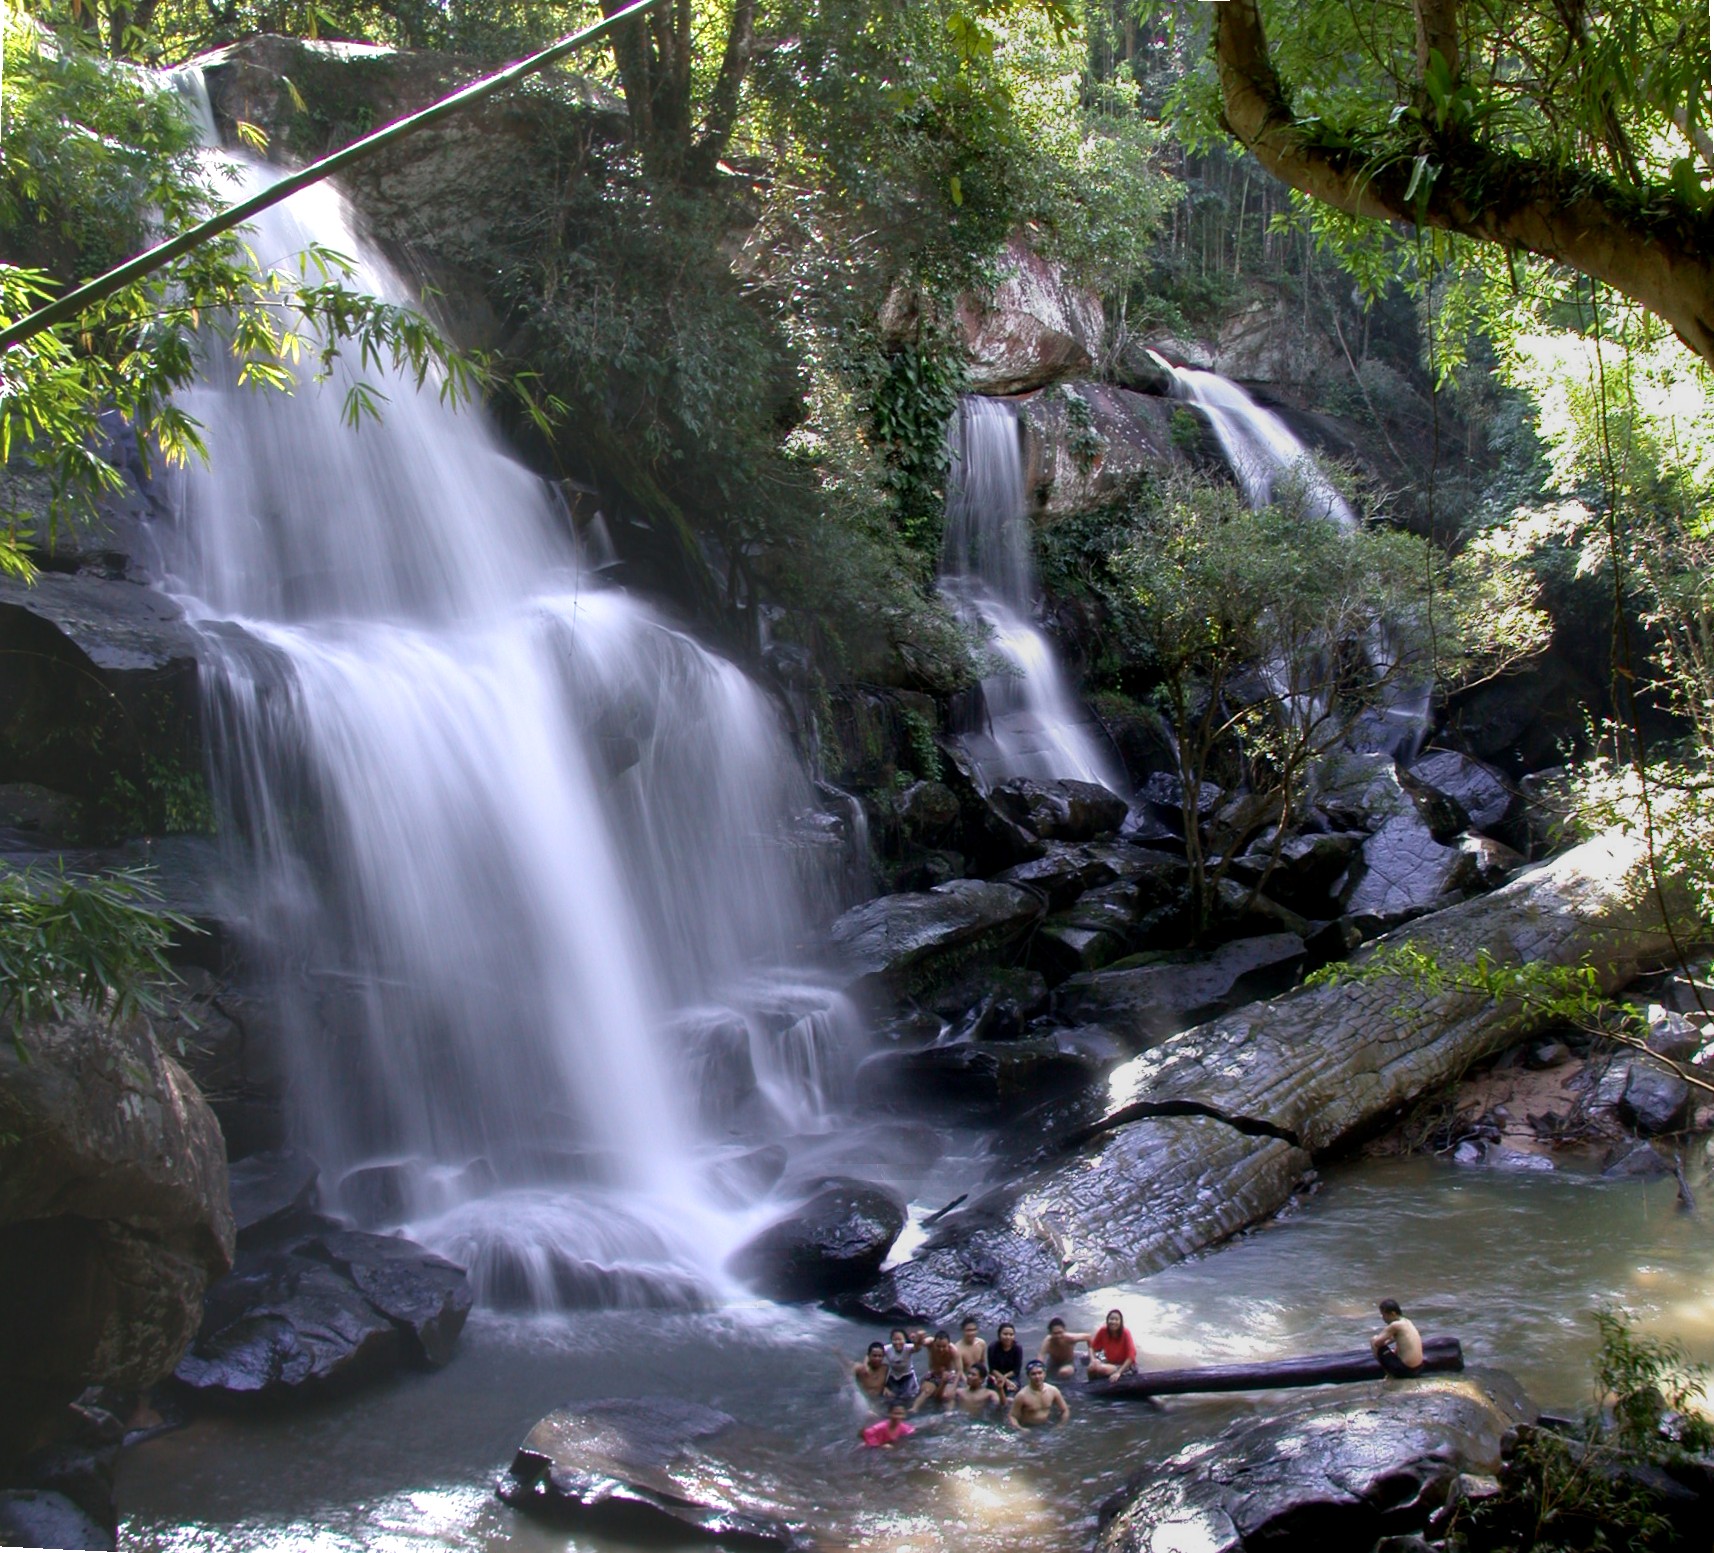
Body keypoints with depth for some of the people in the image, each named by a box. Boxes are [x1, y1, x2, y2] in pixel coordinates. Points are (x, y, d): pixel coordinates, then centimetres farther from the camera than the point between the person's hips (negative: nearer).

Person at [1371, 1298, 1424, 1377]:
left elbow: (1376, 1343, -13)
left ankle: (1389, 1374, 7)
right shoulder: (1407, 1321, 10)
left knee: (1373, 1340, -1)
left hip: (1405, 1369, -9)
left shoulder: (1395, 1325, -16)